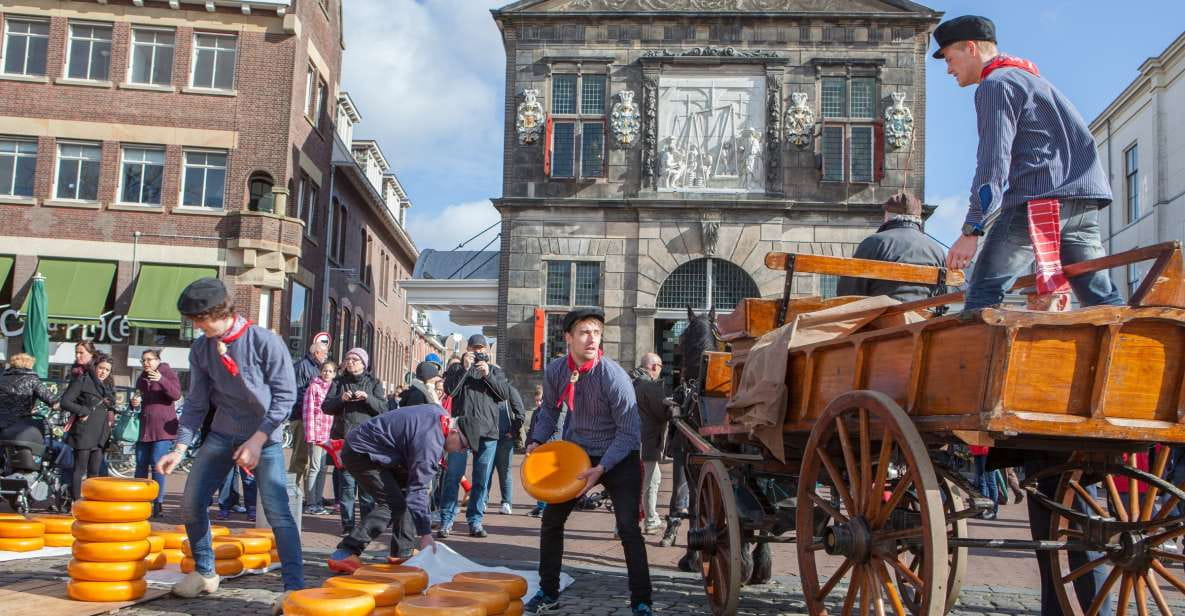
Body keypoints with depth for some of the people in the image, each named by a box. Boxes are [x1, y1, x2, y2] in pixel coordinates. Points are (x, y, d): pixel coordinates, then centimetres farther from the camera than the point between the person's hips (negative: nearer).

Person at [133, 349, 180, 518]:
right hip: (144, 427, 7)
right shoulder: (141, 379, 18)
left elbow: (176, 395, -16)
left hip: (163, 427, -6)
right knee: (141, 465, 7)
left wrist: (161, 380, -29)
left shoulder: (167, 373, -1)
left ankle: (158, 503, -8)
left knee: (157, 465, -11)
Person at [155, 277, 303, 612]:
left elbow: (285, 396, -14)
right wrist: (180, 448, -5)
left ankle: (294, 587, -11)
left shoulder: (264, 341, -17)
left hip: (265, 435, -5)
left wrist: (257, 440, -18)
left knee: (277, 511, -14)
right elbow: (196, 403, 4)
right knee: (191, 502, 5)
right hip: (221, 433, 5)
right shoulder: (200, 348, -2)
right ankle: (204, 573, 25)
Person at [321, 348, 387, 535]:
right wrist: (340, 399, -12)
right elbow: (326, 407, 6)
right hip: (343, 439, 1)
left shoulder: (374, 383, 10)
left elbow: (383, 409, 1)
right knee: (347, 484, 0)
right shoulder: (339, 382, 13)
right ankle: (348, 524, 6)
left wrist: (367, 398, -15)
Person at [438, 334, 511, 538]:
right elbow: (450, 389, -5)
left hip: (488, 431, 2)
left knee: (482, 479, 4)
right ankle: (446, 520, 3)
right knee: (453, 476, -3)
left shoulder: (495, 370, 16)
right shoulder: (457, 367, 12)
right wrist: (464, 368, -13)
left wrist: (488, 375, -10)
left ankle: (475, 521, 12)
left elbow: (505, 393, 1)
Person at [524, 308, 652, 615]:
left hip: (618, 458, -5)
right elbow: (550, 410, 10)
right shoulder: (554, 371, -11)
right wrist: (538, 440, -5)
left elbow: (629, 433, -22)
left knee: (628, 527, -12)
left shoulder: (613, 376, -25)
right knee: (551, 518, 7)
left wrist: (602, 467, -29)